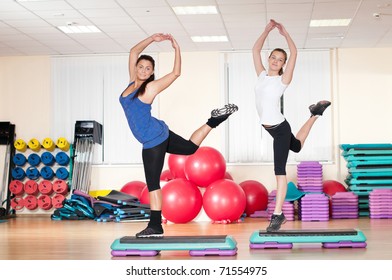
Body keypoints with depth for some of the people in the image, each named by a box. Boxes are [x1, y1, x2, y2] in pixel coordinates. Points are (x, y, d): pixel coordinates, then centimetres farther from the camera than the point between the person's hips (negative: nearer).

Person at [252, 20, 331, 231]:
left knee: (279, 169, -10)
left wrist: (284, 33, -10)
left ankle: (278, 214, -9)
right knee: (296, 146, 33)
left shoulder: (282, 79, -10)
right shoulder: (262, 75, 4)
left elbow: (294, 53, -16)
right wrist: (267, 30, 1)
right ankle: (315, 114, 56)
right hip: (269, 127, 7)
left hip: (280, 128, -7)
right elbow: (255, 49, 6)